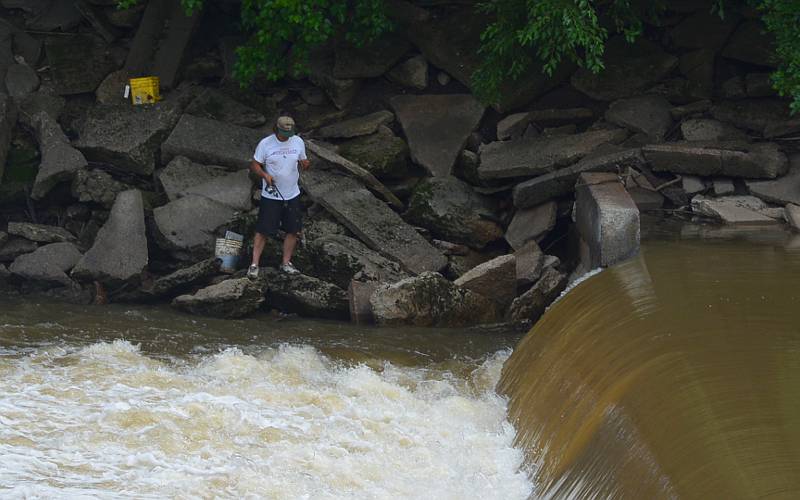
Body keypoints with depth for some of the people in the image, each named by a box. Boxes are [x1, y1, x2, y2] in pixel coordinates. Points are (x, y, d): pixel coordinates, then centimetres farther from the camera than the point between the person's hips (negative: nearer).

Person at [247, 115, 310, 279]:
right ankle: (254, 264, 3)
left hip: (292, 195, 4)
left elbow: (303, 162, 9)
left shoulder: (298, 142, -1)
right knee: (263, 230, -4)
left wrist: (305, 164, -16)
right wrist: (265, 175, -24)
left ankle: (286, 263, 23)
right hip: (270, 196, -4)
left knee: (293, 230, 9)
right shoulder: (265, 144, -11)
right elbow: (254, 164, -5)